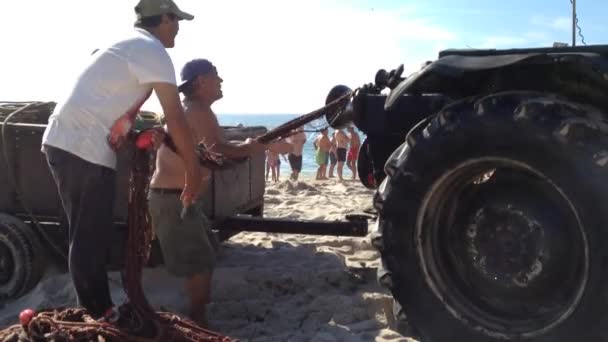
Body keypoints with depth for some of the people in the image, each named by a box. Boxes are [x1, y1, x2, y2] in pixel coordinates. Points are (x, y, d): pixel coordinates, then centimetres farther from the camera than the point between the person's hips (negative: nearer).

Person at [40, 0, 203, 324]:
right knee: (91, 241, 0)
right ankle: (99, 316, 11)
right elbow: (176, 118, -13)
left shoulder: (128, 46, 22)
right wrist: (194, 171, -8)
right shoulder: (152, 50, -7)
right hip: (85, 150, -9)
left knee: (87, 238, 15)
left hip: (63, 142, 9)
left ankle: (97, 310, 26)